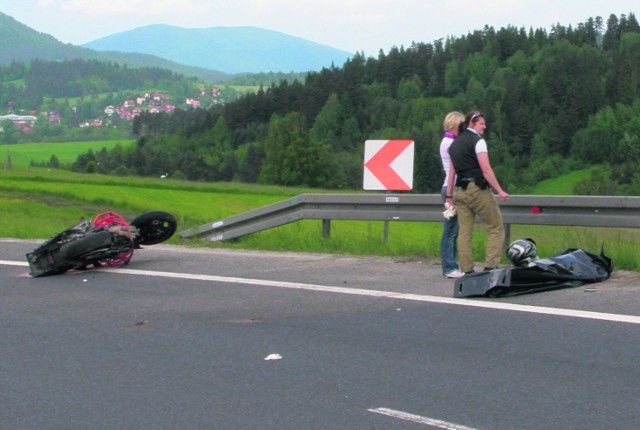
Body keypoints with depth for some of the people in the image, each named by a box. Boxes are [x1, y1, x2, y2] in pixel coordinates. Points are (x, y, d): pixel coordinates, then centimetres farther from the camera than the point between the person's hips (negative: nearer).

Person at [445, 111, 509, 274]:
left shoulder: (455, 143, 16)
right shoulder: (478, 141, -7)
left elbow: (452, 172, 15)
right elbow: (486, 170, -14)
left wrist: (449, 196, 16)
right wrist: (500, 191, -13)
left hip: (459, 190, 7)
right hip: (477, 189, -7)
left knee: (464, 232, 5)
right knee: (496, 228, 0)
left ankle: (467, 270, 3)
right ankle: (491, 266, -10)